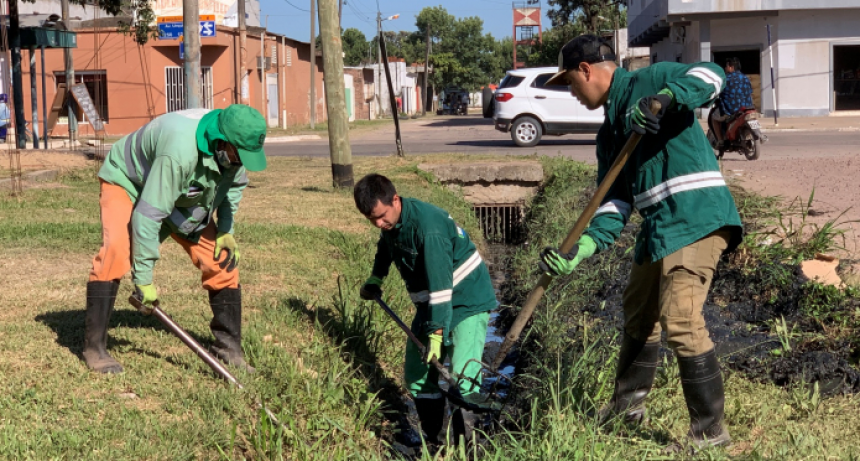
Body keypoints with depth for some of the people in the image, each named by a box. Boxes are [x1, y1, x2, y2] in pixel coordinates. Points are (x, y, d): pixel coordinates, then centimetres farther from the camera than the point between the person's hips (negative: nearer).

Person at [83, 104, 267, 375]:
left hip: (184, 198, 6)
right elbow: (148, 213, -39)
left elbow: (235, 183, 4)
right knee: (116, 253, -29)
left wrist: (225, 230, -7)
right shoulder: (179, 151, -43)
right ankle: (94, 348, -18)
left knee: (222, 260, -5)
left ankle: (229, 348, 7)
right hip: (128, 183, -6)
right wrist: (143, 278, -33)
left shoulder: (231, 147, -21)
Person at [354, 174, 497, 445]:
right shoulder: (390, 222, -3)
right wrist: (375, 278, 23)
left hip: (466, 301, -9)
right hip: (430, 304, 9)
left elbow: (440, 283, -31)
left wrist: (436, 332, -30)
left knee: (461, 379, -19)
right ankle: (432, 441, 21)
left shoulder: (427, 226, -30)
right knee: (417, 375, 9)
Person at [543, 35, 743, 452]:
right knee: (638, 310, 20)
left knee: (680, 319, -15)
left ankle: (710, 430, -3)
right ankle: (628, 404, 38)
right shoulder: (610, 131, 18)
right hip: (659, 226, 10)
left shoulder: (648, 81, -4)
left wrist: (663, 100, -31)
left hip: (696, 218, -10)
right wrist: (580, 249, -4)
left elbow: (710, 75, -19)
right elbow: (614, 202, 10)